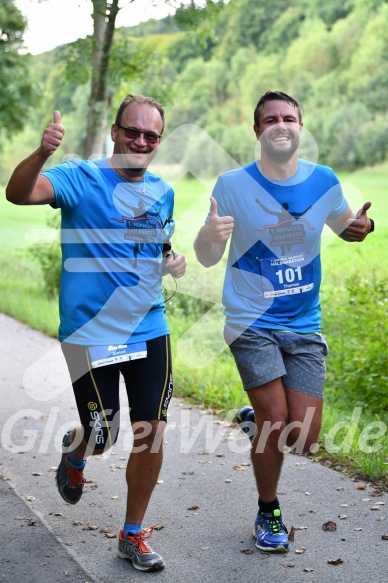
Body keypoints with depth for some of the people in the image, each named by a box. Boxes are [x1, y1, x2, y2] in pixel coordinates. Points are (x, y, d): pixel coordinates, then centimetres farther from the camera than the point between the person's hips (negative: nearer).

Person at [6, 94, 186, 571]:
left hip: (148, 330, 4)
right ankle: (74, 455, 45)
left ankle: (133, 537, 21)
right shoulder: (80, 179, -10)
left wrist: (173, 262, 1)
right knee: (101, 438, 5)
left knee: (151, 434, 1)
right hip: (90, 333, -4)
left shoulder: (162, 192, 8)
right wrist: (43, 153, -47)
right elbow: (18, 193, -28)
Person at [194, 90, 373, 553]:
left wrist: (361, 227, -8)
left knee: (304, 440, -1)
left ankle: (256, 418, 34)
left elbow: (344, 227, 16)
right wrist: (210, 234, -28)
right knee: (276, 426, -6)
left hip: (304, 325, 3)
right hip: (251, 324, -3)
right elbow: (207, 259, -5)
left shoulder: (323, 181, -1)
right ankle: (268, 514, 22)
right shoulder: (232, 185, -8)